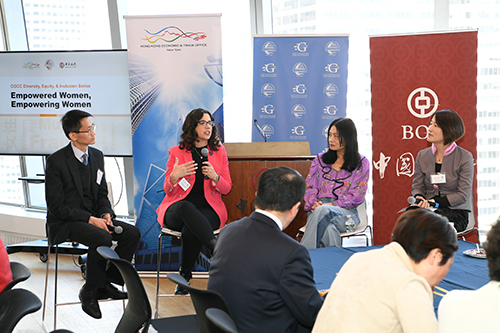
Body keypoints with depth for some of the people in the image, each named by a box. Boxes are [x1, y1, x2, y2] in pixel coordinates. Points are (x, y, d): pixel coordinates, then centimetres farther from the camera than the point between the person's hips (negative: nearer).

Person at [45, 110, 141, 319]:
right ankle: (89, 291, -13)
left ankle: (106, 283, -2)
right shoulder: (56, 161, -14)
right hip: (64, 223, -7)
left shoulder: (97, 156, 7)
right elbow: (56, 206, -16)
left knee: (132, 233, -13)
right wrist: (91, 219, -22)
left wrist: (106, 214, -7)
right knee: (102, 237, -33)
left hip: (93, 218, 7)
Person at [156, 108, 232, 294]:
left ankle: (184, 277, -16)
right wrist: (174, 176, -18)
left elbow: (227, 189, 11)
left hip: (208, 209, 1)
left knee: (190, 231, -33)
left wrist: (214, 177, -11)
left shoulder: (219, 151, 12)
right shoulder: (176, 152, 7)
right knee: (186, 208, -39)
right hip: (177, 209, -1)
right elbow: (168, 190, 5)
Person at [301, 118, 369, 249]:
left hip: (346, 213, -2)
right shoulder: (320, 160, 20)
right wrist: (314, 203, -11)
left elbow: (357, 196, 1)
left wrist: (331, 205, -12)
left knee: (322, 211, -38)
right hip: (317, 211, 2)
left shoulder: (362, 163, 10)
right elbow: (309, 187, 13)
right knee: (329, 231, -38)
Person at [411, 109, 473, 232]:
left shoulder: (465, 157, -3)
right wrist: (420, 199, -14)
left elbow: (463, 195, -7)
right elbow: (417, 186, 12)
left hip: (456, 212, -3)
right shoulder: (422, 155, 11)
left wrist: (432, 202, -16)